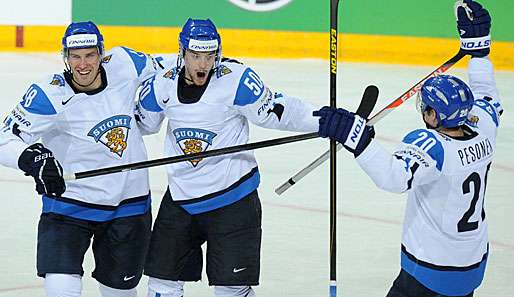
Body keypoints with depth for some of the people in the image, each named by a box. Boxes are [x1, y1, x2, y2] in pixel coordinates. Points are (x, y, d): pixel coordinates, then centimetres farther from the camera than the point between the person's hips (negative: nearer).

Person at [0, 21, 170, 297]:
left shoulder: (123, 64, -7)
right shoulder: (49, 95, -19)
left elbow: (153, 67, 17)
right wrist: (32, 157, -41)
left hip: (129, 203, 4)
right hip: (68, 203, -4)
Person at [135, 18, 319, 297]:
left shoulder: (236, 80, -17)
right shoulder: (161, 85, -4)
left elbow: (274, 111, -10)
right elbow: (142, 123, 14)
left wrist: (323, 120, -18)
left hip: (233, 196, -4)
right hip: (180, 197, 4)